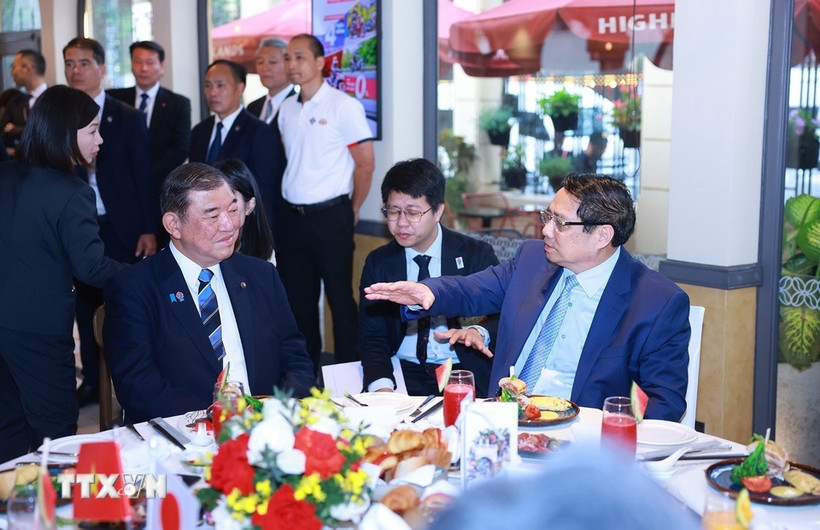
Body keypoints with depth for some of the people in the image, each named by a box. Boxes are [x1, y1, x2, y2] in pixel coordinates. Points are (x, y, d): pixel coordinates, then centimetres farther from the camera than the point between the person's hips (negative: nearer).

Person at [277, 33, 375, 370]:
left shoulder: (343, 106, -8)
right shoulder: (286, 109, 10)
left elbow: (365, 164, -7)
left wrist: (351, 211, -1)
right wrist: (288, 209, 12)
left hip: (330, 216, -6)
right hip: (292, 216, 6)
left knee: (339, 297, 1)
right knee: (298, 298, 13)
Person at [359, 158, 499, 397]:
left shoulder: (476, 255, 3)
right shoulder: (378, 263, 7)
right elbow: (370, 337, 4)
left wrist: (480, 333, -24)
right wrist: (382, 387, -16)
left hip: (465, 373, -1)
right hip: (404, 374, 2)